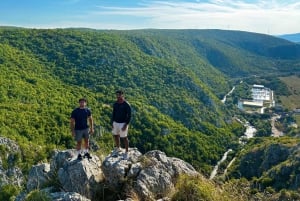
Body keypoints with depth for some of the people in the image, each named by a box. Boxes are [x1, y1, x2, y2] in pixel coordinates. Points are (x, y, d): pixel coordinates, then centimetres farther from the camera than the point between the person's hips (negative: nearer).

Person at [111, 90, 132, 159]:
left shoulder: (126, 105, -16)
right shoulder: (115, 104, 3)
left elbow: (129, 116, -15)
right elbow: (113, 114, 12)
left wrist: (126, 125, -19)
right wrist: (112, 123, 8)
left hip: (123, 124, -6)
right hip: (115, 123, 6)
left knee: (124, 138, 2)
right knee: (115, 135, 18)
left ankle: (126, 152, 17)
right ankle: (117, 148, 41)